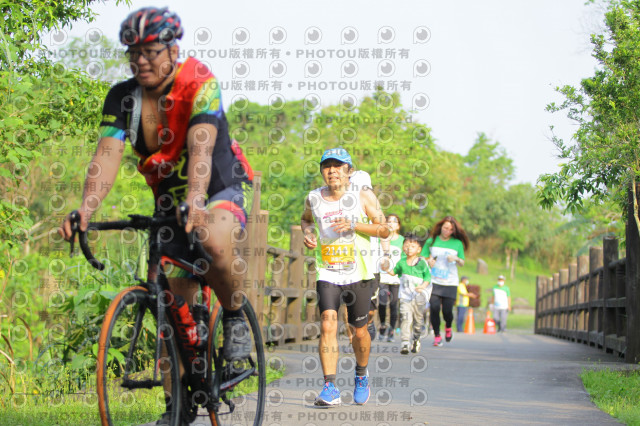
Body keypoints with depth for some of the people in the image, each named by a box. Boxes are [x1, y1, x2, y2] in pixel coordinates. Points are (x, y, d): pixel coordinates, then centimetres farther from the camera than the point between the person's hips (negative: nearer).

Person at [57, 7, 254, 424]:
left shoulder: (199, 83, -21)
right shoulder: (122, 97, -8)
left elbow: (201, 146, -36)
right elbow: (108, 154, -21)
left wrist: (195, 201, -53)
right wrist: (85, 209, -38)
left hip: (223, 189, -5)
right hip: (170, 201, 5)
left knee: (213, 240, -39)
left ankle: (234, 314, -11)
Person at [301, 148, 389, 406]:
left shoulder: (363, 196, -4)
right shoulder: (313, 198, 3)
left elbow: (384, 231, -5)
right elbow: (306, 219, 25)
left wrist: (354, 224, -19)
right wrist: (307, 233, 3)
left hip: (358, 274, -1)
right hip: (327, 273, 1)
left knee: (359, 331, 8)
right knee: (327, 325, -18)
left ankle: (361, 374, 37)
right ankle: (331, 388, -17)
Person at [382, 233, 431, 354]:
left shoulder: (422, 263, -4)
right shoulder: (401, 262, 6)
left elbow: (428, 276, -3)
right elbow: (394, 272, 19)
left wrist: (423, 286, -20)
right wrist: (388, 270, -1)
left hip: (419, 295, -1)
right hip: (405, 296, 1)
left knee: (418, 318, 7)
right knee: (405, 318, -12)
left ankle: (416, 338, 30)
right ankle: (405, 342, -14)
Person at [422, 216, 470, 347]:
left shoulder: (457, 243, 6)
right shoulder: (431, 241, 5)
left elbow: (462, 263, 11)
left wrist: (456, 259, -11)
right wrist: (428, 261, -12)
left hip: (450, 283, 0)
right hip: (433, 281, 0)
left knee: (447, 310, -4)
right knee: (434, 307, -14)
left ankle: (448, 327, 30)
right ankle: (437, 336, 2)